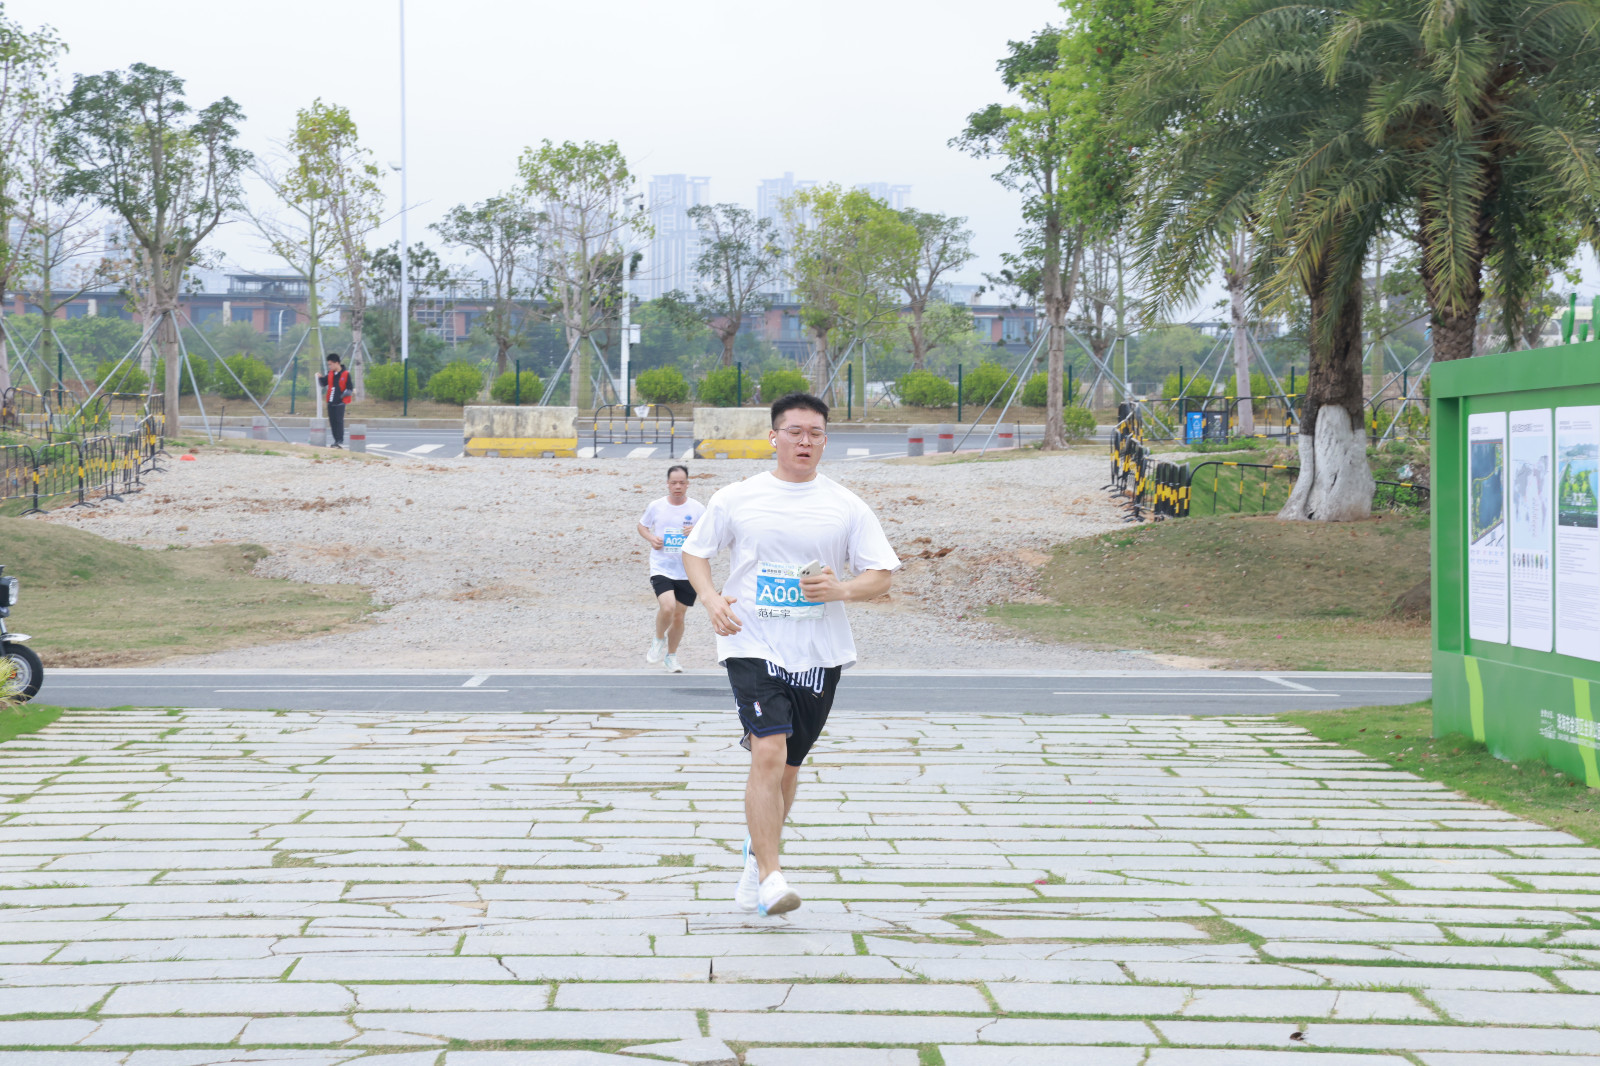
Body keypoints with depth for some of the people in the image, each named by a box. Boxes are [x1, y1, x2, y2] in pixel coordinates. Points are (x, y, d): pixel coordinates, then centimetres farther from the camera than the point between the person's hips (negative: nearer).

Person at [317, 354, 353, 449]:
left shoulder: (345, 374, -5)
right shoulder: (330, 374, 11)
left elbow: (349, 389, -4)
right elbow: (324, 383, 20)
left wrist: (343, 395, -14)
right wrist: (320, 378, 2)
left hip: (340, 402, -6)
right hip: (331, 402, 6)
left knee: (339, 421, -12)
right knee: (332, 421, 6)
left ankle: (340, 441, -12)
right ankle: (336, 440, 12)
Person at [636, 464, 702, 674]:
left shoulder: (697, 509, 1)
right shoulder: (656, 507, 1)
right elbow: (642, 525, 18)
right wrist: (650, 538, -3)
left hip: (688, 572, 2)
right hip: (661, 568, -1)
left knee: (679, 615, 7)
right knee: (667, 607, -23)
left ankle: (671, 656, 28)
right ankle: (659, 639, 7)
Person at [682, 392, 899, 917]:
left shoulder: (847, 505, 4)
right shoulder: (735, 498, 2)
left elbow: (881, 576, 4)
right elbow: (695, 551, 13)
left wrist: (841, 589, -16)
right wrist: (711, 598, -5)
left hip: (818, 655, 2)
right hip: (753, 644, -2)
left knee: (788, 766, 13)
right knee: (768, 753, -19)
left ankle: (756, 854, 38)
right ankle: (770, 879, -18)